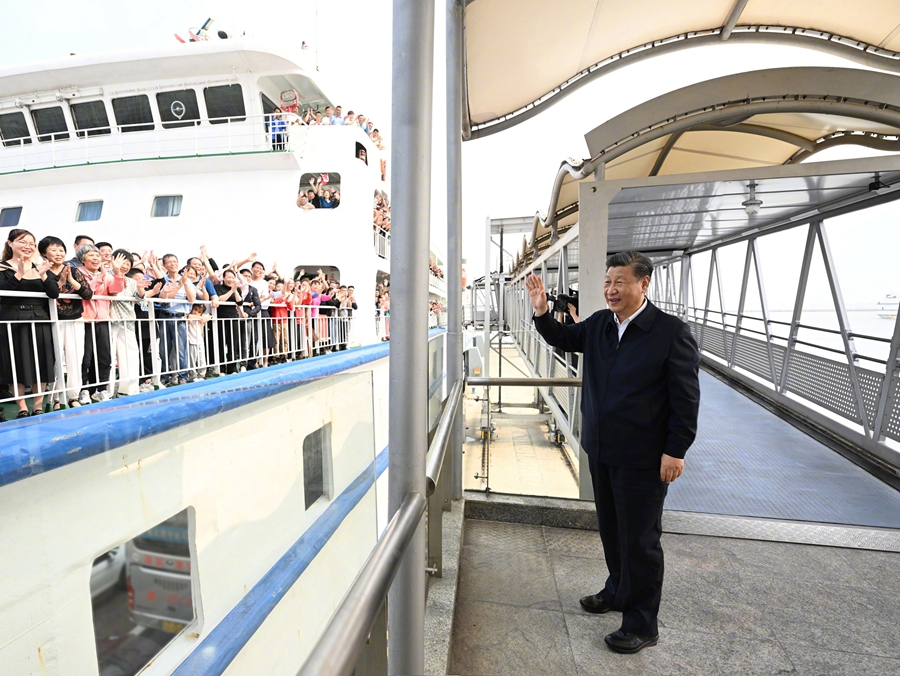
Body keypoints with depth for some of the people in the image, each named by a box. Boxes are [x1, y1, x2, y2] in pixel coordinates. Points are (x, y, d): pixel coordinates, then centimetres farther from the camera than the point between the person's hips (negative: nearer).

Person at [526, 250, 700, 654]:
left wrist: (676, 451, -13)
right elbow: (563, 338, 14)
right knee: (611, 528, 23)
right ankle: (618, 591, 46)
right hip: (600, 450, 6)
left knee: (640, 540, 10)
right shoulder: (598, 324, 2)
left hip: (644, 458, -6)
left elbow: (686, 397, -13)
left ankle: (642, 624, 31)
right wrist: (542, 313, -4)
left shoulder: (671, 332, -14)